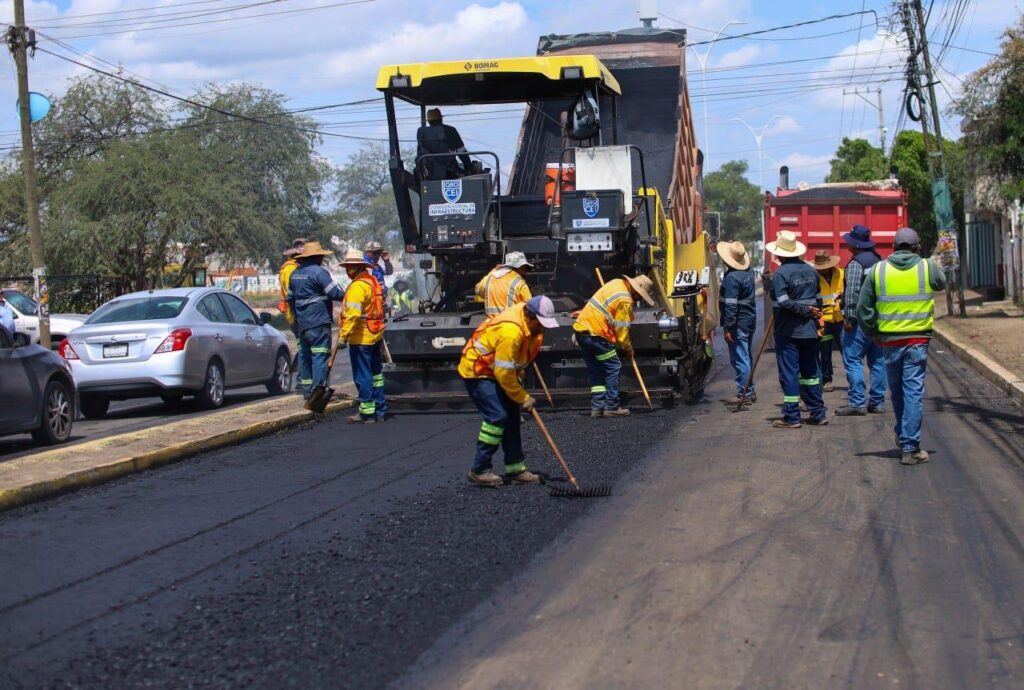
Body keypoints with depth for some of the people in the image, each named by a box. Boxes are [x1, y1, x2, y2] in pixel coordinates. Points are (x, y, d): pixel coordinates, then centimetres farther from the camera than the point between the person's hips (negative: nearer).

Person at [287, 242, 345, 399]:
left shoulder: (294, 274, 15)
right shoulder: (319, 272, -12)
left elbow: (290, 298, 22)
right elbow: (335, 293, -17)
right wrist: (345, 295, 2)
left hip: (301, 323, 8)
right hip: (319, 322, -8)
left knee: (305, 355, 14)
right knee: (320, 356, -7)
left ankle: (307, 390, 19)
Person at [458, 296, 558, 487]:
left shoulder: (530, 322, -5)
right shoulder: (511, 332, -34)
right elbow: (504, 373, -29)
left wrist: (518, 377, 14)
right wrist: (522, 398, -19)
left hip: (496, 371, 10)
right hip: (476, 371, -10)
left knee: (511, 416, 8)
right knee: (497, 416, -18)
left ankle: (515, 468, 14)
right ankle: (480, 470, -10)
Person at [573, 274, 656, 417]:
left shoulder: (618, 283, 12)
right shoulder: (624, 300, -16)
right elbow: (621, 328, -10)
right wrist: (628, 348, 3)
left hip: (581, 328, 10)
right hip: (595, 334, -10)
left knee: (596, 371, 11)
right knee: (613, 368, -1)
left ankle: (597, 407, 9)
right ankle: (611, 407, -1)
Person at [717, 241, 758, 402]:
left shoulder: (731, 278, -21)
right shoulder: (748, 271, 6)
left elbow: (731, 305, -24)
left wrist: (728, 328, -21)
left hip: (738, 323, -9)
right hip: (750, 320, 9)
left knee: (739, 359, -4)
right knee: (745, 357, 18)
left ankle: (744, 394, -1)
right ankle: (750, 392, 25)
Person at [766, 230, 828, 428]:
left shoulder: (781, 273, -13)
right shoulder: (810, 270, 8)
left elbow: (783, 302, -21)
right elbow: (817, 298, 13)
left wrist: (807, 310, -13)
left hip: (788, 332, -6)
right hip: (809, 330, 7)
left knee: (789, 373, -2)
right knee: (810, 371, 15)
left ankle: (791, 417, -1)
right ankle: (818, 412, 18)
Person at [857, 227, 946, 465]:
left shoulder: (877, 270, 0)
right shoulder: (928, 267, -3)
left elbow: (863, 309, 1)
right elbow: (942, 284, 20)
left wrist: (873, 333, 14)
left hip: (890, 341, 2)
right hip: (918, 340, -2)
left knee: (897, 391, 18)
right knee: (913, 392, -1)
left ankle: (903, 436, 34)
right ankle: (909, 447, -4)